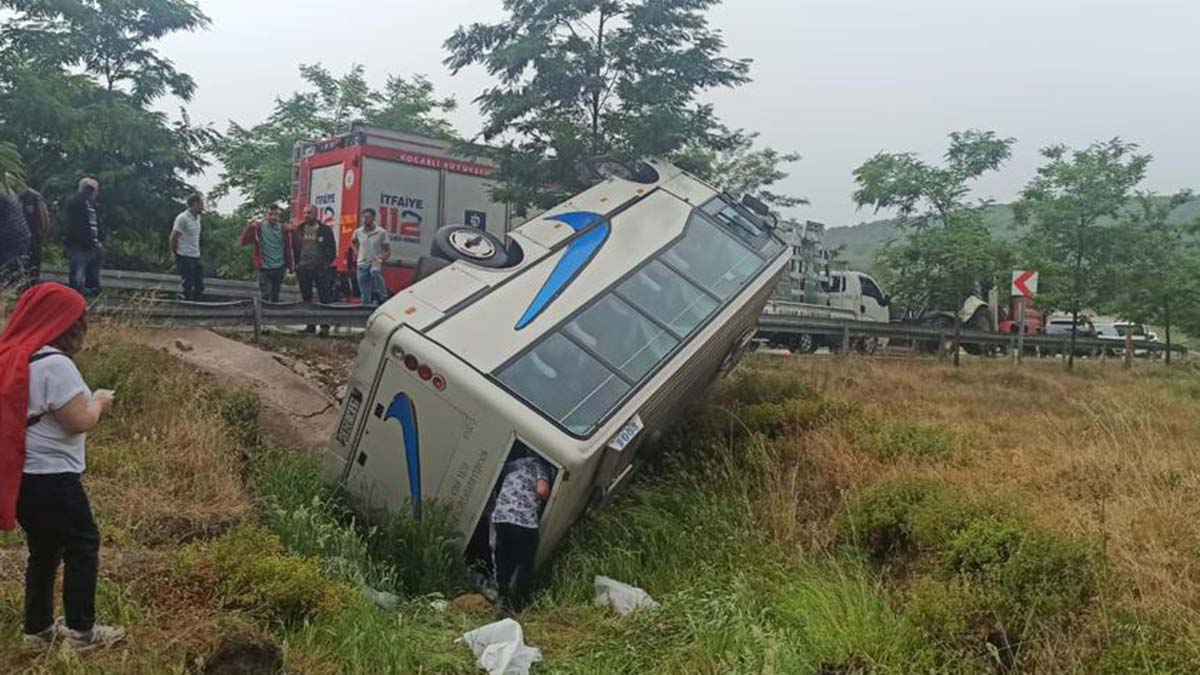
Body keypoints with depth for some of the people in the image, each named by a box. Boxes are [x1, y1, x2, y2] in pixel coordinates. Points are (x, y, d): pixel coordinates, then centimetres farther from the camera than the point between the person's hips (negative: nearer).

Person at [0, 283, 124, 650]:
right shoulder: (54, 363, -20)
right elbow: (79, 422, -20)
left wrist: (87, 401, 12)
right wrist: (99, 402, -1)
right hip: (51, 477, -9)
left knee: (43, 550, 19)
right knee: (83, 545, 4)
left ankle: (38, 628, 28)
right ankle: (82, 630, 11)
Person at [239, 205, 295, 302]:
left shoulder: (284, 230, 2)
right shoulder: (258, 227, -3)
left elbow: (289, 249, 7)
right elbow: (243, 242, -9)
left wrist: (290, 266, 5)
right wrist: (250, 227, -22)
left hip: (279, 269, 2)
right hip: (264, 269, -2)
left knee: (275, 297, 12)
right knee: (265, 296, -6)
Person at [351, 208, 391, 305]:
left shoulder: (381, 232, -5)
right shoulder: (358, 232, 5)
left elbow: (388, 251, -2)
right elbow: (353, 242, 28)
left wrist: (381, 259, -19)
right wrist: (356, 251, 11)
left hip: (375, 263, -4)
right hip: (362, 264, 4)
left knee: (375, 271, -40)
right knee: (365, 295, 4)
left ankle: (384, 297, -32)